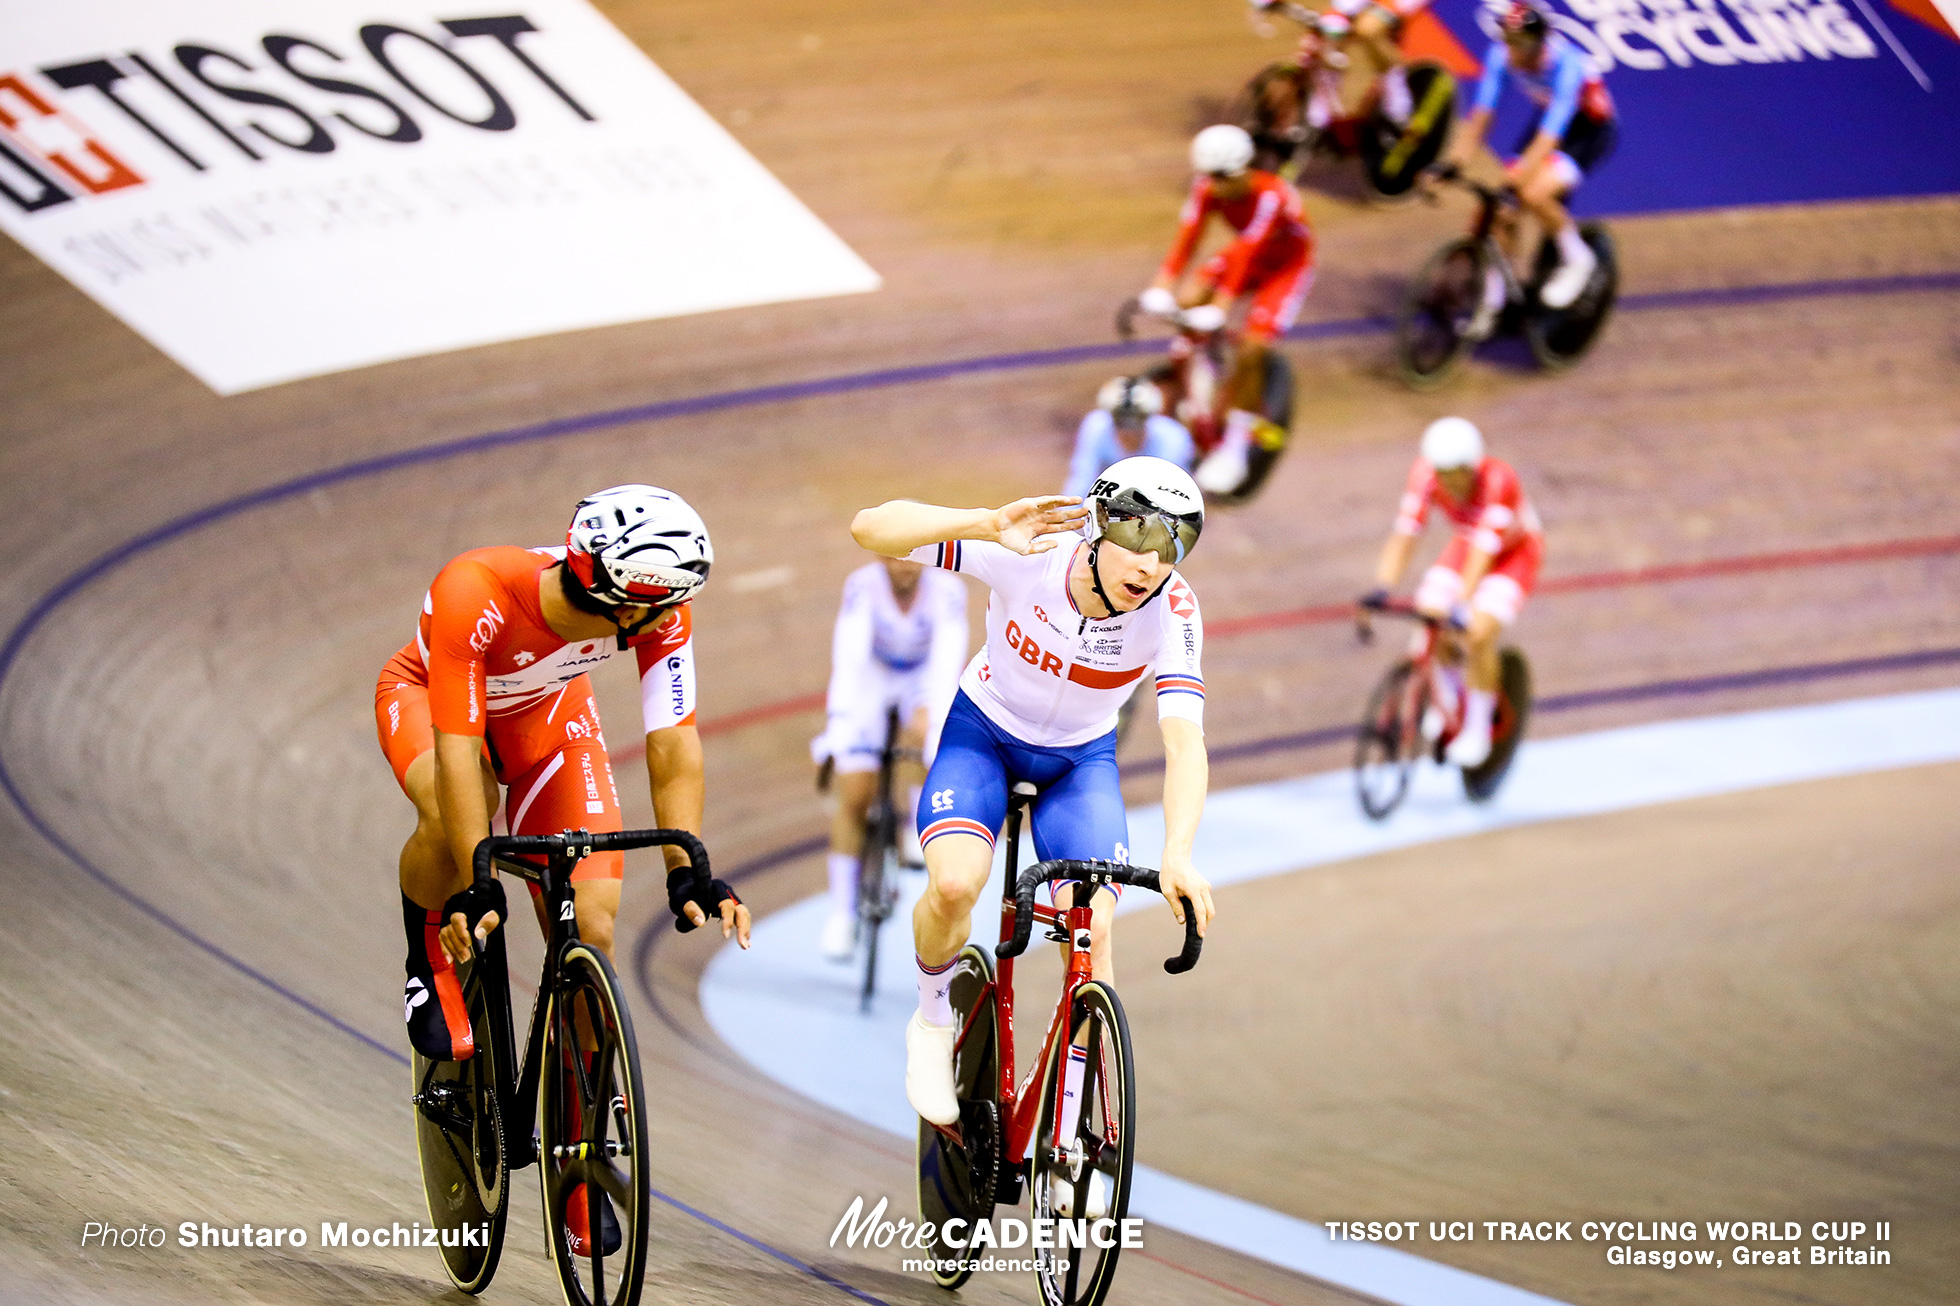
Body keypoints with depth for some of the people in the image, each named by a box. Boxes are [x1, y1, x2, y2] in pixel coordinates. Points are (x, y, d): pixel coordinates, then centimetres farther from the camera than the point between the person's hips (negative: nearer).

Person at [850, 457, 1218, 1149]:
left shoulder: (1172, 610, -27)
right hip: (983, 734, -1)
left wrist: (1177, 856, -50)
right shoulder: (1027, 552, -30)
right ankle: (933, 1022, 3)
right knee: (955, 884, -28)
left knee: (1091, 930, -17)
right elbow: (871, 527, -32)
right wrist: (987, 524, -47)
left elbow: (1184, 740, -34)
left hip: (1081, 760, 1)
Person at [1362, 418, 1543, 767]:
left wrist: (1462, 605, -52)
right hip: (1465, 545, 5)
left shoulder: (1497, 480, -37)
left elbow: (1484, 551, -43)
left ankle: (1477, 728, -7)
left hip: (1515, 551, -5)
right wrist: (1381, 589, -38)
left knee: (1479, 635, -24)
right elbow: (1403, 536, -26)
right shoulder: (1426, 475, -25)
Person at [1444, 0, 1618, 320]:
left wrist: (1518, 179, -49)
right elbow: (1479, 116, -18)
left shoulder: (1567, 66, -36)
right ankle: (1493, 298, 9)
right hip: (1547, 120, 6)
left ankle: (1577, 259, -3)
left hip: (1591, 129, -6)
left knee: (1534, 193, -29)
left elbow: (1548, 139, -41)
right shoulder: (1501, 55, -21)